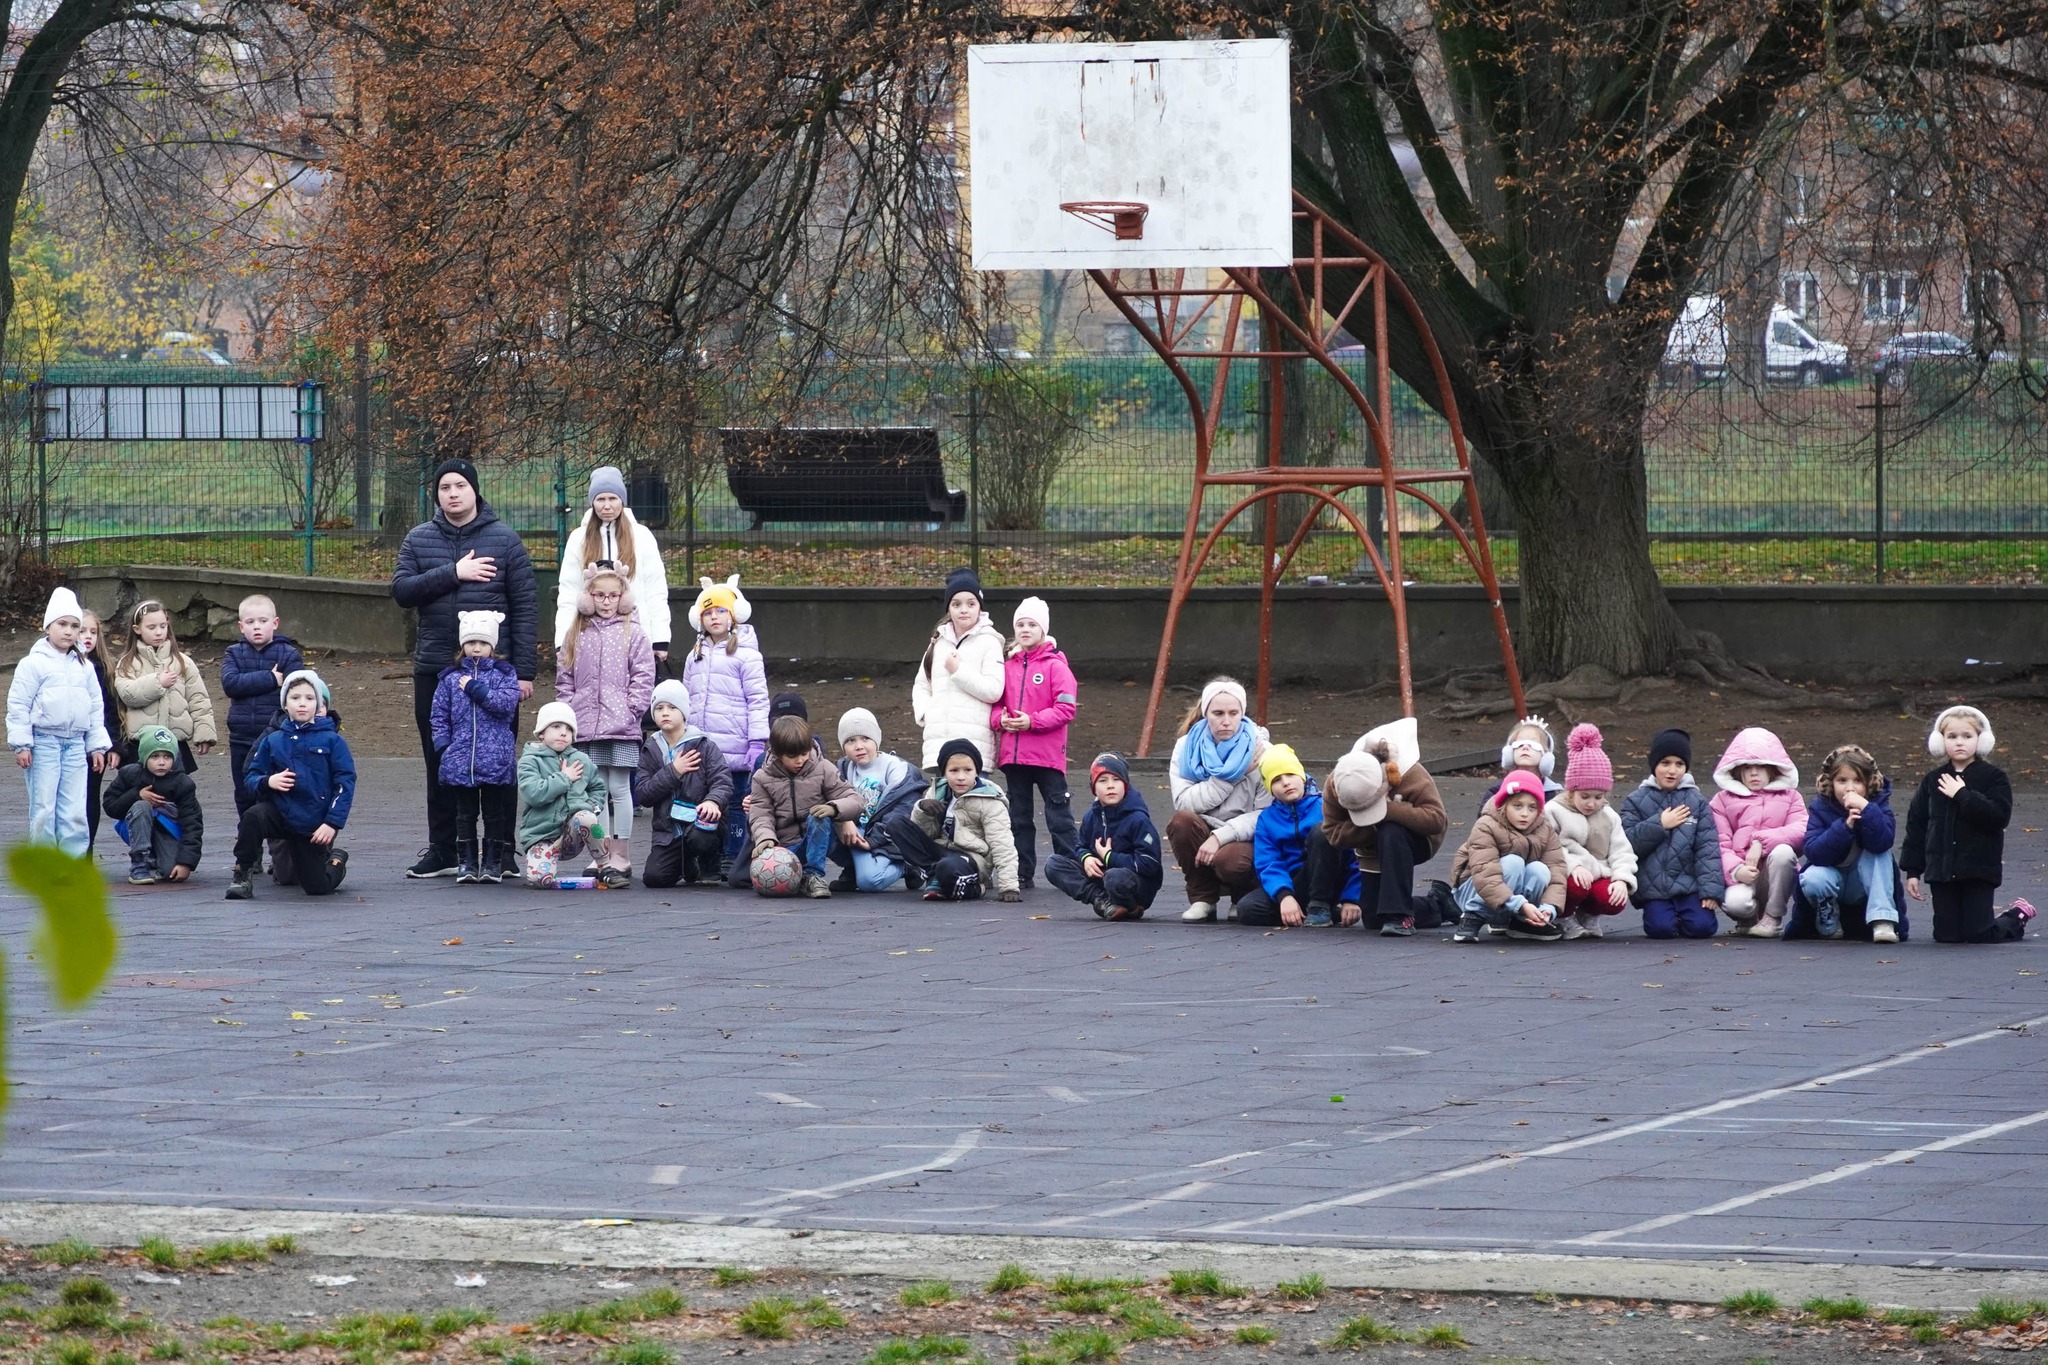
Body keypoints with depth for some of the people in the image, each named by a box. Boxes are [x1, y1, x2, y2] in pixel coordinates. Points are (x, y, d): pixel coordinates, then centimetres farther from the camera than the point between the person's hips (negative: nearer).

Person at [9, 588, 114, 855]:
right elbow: (18, 705, -6)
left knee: (75, 811, 1)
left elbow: (96, 708, 18)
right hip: (43, 741, -4)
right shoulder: (33, 663, -3)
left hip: (75, 743, 4)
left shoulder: (84, 667, 13)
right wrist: (21, 745, -11)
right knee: (43, 810, -3)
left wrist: (97, 745, 13)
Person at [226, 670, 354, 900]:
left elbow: (345, 782, -7)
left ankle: (336, 861, 38)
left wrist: (332, 823, -15)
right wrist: (267, 782, -20)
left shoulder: (331, 741, -5)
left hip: (315, 826, -1)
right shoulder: (273, 741, 2)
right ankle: (242, 876, -15)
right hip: (280, 814, 1)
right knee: (253, 817, -32)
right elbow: (251, 777, 4)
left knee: (318, 887, 2)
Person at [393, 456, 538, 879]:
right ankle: (443, 852, 14)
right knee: (440, 764, 7)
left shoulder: (504, 540, 1)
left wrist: (524, 670, -7)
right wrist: (452, 574, -15)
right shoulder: (419, 540, 9)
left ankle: (502, 852, 6)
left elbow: (525, 607, -1)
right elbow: (401, 590, -4)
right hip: (435, 670, 3)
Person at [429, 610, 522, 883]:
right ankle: (466, 862, 12)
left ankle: (493, 861, 12)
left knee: (494, 811, 4)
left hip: (496, 758, -2)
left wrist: (475, 689, -15)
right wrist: (443, 747, -2)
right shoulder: (451, 678, 8)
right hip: (460, 758, 2)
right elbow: (440, 715, 8)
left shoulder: (503, 674, 4)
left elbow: (508, 702, -13)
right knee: (465, 812, 6)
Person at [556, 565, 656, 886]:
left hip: (620, 726, -4)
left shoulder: (633, 634, 1)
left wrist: (630, 711, -10)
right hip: (586, 726, 4)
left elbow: (643, 678, -1)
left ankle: (621, 857, 2)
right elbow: (564, 677, 14)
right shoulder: (578, 635, 12)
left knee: (619, 789, -2)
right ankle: (600, 855, 10)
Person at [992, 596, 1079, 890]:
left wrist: (1032, 721, -19)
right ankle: (1023, 874, 17)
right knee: (1019, 818, 11)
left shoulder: (1056, 666, -5)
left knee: (1059, 815, -1)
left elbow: (1065, 709, -10)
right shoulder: (1007, 666, 10)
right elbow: (995, 703, 14)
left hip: (1047, 755, -5)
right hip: (1013, 753, 5)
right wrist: (1001, 718, -8)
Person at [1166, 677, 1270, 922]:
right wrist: (1230, 778, -18)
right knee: (1181, 821, -29)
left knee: (1229, 860, -35)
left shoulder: (1258, 750, -7)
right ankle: (1203, 900, -10)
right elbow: (1183, 803, -12)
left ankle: (1245, 898, 2)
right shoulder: (1187, 747, 0)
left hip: (1245, 839, -2)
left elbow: (1266, 814, -14)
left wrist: (1220, 836, -25)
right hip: (1204, 834, 3)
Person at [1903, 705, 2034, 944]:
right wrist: (1912, 871, 5)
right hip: (1942, 873, 4)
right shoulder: (1932, 781, 7)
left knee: (1977, 934, -5)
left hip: (1979, 871, -4)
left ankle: (2018, 917, 25)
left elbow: (1999, 816, -18)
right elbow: (1916, 826, 9)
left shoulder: (1993, 778, -4)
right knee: (1946, 935, 2)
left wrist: (1962, 796, -20)